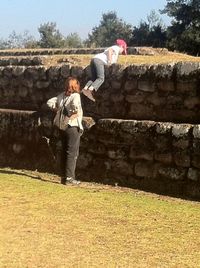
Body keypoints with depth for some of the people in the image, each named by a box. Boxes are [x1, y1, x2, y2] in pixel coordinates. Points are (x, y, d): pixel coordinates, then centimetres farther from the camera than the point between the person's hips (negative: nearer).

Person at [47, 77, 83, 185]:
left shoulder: (61, 96, 6)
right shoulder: (75, 96, -12)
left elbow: (50, 102, 7)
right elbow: (76, 105, -33)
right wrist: (74, 115, -18)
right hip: (73, 127, -7)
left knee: (63, 152, 12)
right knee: (72, 153, -1)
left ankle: (63, 176, 17)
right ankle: (69, 177, -2)